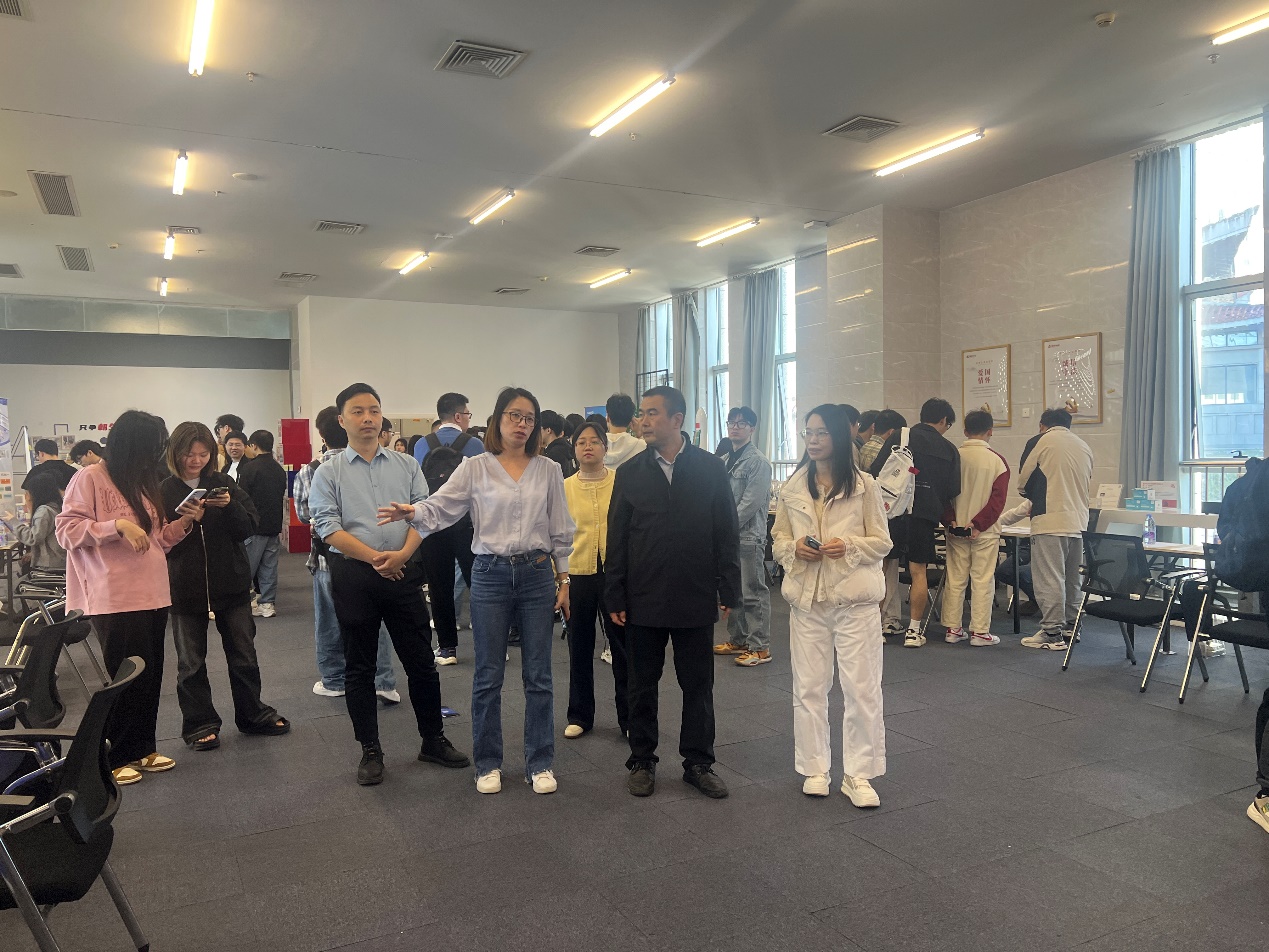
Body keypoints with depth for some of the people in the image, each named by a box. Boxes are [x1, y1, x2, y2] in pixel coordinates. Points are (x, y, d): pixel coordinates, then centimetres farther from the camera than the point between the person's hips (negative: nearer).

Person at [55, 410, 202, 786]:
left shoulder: (144, 483, 16)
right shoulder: (90, 478, -7)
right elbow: (67, 530, -11)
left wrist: (184, 521, 5)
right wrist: (118, 525, -21)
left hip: (153, 595, 7)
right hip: (115, 598, -7)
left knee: (150, 675, 10)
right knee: (127, 677, -1)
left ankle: (143, 748, 22)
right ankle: (116, 757, 13)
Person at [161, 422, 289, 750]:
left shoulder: (224, 483, 2)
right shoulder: (163, 491, -3)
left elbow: (249, 527, -2)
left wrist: (229, 507, -20)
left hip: (231, 584, 2)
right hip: (185, 588, -1)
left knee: (243, 655, 11)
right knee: (191, 662, 9)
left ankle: (252, 714, 25)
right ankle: (200, 723, 22)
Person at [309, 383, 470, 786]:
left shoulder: (407, 466, 8)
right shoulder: (329, 473, 1)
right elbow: (328, 527, -8)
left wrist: (402, 553, -16)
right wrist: (374, 557, -17)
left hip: (403, 572, 2)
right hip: (353, 576, -1)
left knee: (421, 661, 8)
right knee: (359, 668, 9)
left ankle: (434, 740, 24)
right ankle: (370, 751, 22)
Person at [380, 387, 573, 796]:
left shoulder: (548, 470, 4)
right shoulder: (475, 468, 0)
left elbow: (561, 532, 7)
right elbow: (440, 507, -10)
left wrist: (564, 581, 5)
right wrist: (411, 512, -31)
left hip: (537, 574, 1)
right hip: (490, 576, -1)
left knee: (538, 676, 7)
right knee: (488, 676, 8)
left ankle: (540, 763, 21)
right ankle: (488, 764, 24)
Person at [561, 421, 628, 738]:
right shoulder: (563, 488, 4)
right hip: (577, 575, 2)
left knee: (623, 647, 5)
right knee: (580, 648, 13)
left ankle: (628, 718, 18)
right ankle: (579, 716, 28)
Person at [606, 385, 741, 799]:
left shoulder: (711, 468, -1)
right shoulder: (629, 473, 2)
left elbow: (727, 533, 1)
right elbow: (617, 538, 3)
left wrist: (728, 590, -3)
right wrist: (615, 597, -1)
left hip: (696, 598, -1)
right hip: (643, 600, 1)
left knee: (698, 686, 9)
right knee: (642, 685, 11)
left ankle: (698, 762, 24)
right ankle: (642, 761, 26)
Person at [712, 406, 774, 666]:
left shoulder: (758, 462, -9)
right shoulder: (723, 461, 14)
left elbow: (751, 503, -15)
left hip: (748, 535, -8)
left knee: (753, 592, -4)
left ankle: (760, 647, 3)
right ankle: (737, 639, 26)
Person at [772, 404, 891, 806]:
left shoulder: (864, 485, -2)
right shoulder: (793, 487, 6)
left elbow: (882, 542, 1)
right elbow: (777, 539, 12)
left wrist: (849, 546, -17)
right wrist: (793, 548, -10)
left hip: (854, 597, -3)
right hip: (806, 596, 3)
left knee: (861, 688, 1)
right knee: (808, 687, 10)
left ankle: (858, 774, 14)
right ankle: (815, 768, 24)